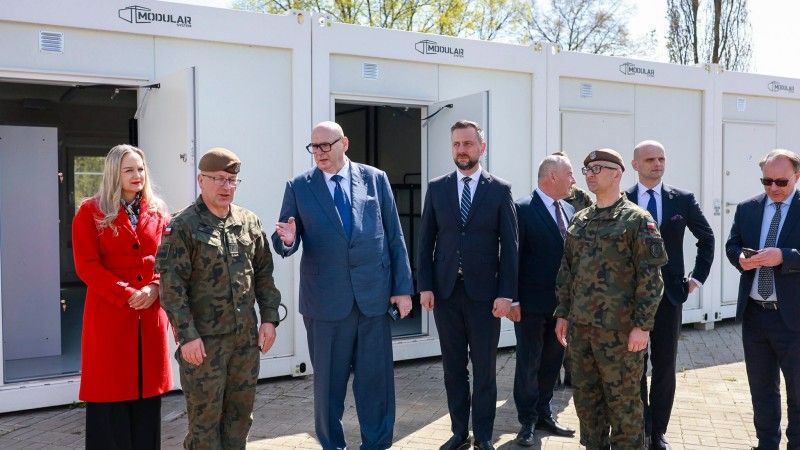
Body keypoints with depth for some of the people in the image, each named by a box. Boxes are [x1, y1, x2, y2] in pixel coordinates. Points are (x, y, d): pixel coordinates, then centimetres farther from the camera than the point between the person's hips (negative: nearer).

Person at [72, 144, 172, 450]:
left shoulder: (158, 212, 11)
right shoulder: (91, 212, 0)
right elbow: (87, 265, -7)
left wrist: (154, 289, -9)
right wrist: (127, 295, -14)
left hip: (151, 314, 4)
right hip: (109, 314, -3)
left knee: (147, 392, 8)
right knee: (111, 395, 0)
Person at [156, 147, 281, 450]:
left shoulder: (249, 222, 8)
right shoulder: (183, 226, -8)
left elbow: (263, 274, 13)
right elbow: (172, 285, -12)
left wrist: (269, 318, 7)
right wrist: (187, 335, -16)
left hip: (245, 336, 5)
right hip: (203, 340, -5)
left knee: (240, 413, 15)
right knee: (205, 416, 5)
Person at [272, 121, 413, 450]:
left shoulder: (376, 179, 4)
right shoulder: (298, 187, 2)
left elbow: (394, 237, 5)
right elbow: (285, 244, 2)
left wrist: (403, 287, 2)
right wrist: (287, 240, -23)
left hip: (374, 295, 1)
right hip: (326, 299, 0)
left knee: (376, 377, 8)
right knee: (328, 379, 11)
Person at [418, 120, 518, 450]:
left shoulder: (500, 190, 0)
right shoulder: (436, 188, 6)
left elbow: (509, 246, -2)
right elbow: (426, 241, 6)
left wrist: (506, 293, -8)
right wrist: (425, 286, -1)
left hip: (484, 293, -2)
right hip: (445, 291, 2)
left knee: (484, 368, 6)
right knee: (453, 367, 10)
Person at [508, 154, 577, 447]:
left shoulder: (569, 211, 10)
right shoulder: (523, 209, -11)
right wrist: (512, 300, -15)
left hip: (562, 302, 6)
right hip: (532, 304, -6)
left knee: (552, 363, 15)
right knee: (528, 365, 5)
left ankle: (544, 414, 29)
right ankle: (528, 421, 18)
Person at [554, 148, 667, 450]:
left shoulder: (637, 219, -6)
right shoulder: (579, 220, 12)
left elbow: (650, 276, -10)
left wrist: (643, 325, -14)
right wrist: (563, 313, 12)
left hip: (619, 329, -6)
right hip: (579, 325, 6)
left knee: (623, 400, 4)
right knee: (585, 397, 14)